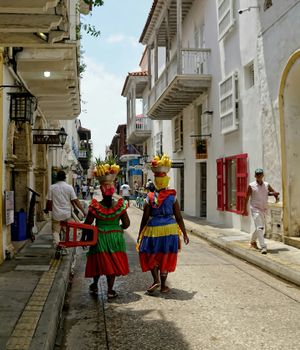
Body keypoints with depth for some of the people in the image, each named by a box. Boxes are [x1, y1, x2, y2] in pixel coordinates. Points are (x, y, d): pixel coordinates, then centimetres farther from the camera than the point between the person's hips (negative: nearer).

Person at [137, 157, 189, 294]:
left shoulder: (149, 198, -5)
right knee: (166, 257, 11)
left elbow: (145, 219, -3)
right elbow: (179, 217, -2)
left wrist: (140, 235, 7)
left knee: (150, 255, 16)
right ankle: (163, 285, 17)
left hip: (153, 229, -1)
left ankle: (156, 280, 1)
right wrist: (185, 234, 7)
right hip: (170, 230, 1)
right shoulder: (172, 197, -4)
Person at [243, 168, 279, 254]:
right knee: (259, 228, -15)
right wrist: (245, 209, -1)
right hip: (255, 209, -5)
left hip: (264, 210, 5)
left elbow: (275, 193, 11)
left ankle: (253, 241, 38)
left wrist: (270, 193, -12)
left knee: (262, 228, 16)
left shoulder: (267, 185, 5)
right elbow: (247, 198, -1)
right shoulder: (251, 186, -5)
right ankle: (263, 247, -16)